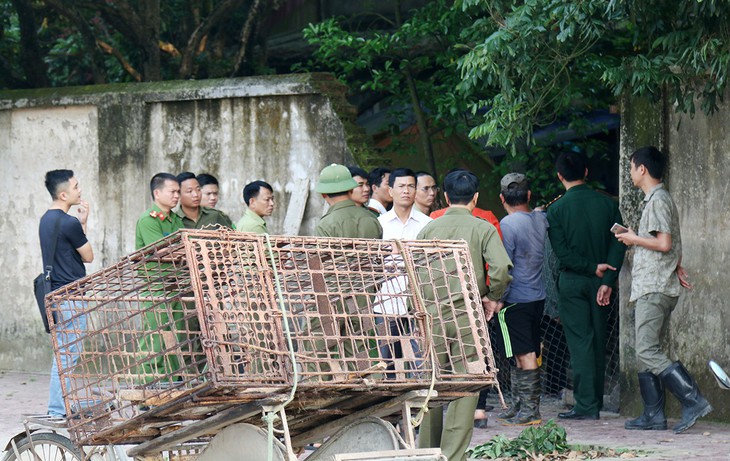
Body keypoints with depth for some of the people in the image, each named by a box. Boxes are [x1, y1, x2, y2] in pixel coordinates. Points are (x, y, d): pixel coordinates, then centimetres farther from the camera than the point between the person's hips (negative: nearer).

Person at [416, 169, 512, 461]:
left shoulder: (429, 228, 6)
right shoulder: (483, 228, -2)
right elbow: (501, 267, -15)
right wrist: (493, 297, 1)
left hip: (432, 313, 3)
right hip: (468, 314, -3)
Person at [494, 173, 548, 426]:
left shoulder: (508, 224, -15)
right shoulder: (541, 220, 4)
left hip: (515, 299, -7)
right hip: (537, 296, 7)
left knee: (525, 354, -6)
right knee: (526, 354, 13)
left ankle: (530, 410, -5)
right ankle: (518, 405, 19)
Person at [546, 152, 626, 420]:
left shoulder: (556, 209, -7)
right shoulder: (607, 204, 1)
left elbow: (562, 253, -13)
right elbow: (618, 245, -4)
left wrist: (593, 267, -8)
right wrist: (606, 280, -7)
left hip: (572, 282, -3)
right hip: (600, 281, 3)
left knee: (580, 341, -4)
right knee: (598, 340, 11)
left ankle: (586, 405, -8)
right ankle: (596, 401, 15)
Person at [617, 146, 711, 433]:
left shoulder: (657, 200, -11)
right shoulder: (659, 198, 20)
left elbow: (663, 243, -19)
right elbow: (672, 245, 25)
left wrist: (633, 239, -6)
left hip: (654, 288, -10)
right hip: (653, 288, 10)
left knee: (647, 352, -14)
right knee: (647, 353, 10)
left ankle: (693, 402, -20)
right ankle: (653, 415, 9)